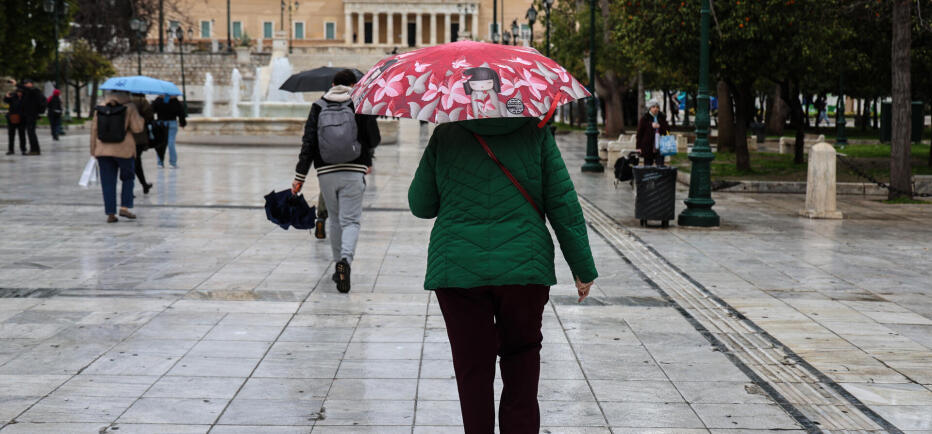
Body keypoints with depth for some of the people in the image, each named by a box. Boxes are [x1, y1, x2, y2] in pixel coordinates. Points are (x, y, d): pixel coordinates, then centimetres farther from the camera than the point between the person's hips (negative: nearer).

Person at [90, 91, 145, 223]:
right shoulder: (129, 107, -5)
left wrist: (93, 149, 10)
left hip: (103, 150, 2)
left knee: (108, 182, 6)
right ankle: (124, 207, 4)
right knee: (127, 178, 16)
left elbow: (94, 129, 5)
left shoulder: (101, 108, 4)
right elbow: (137, 128, -9)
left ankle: (110, 214, 3)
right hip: (124, 150, -2)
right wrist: (141, 119, 12)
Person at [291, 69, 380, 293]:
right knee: (351, 220, -3)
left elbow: (308, 144, 1)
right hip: (353, 172, -2)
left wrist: (300, 177, 2)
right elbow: (374, 139, 0)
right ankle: (345, 259, -27)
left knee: (335, 220, 17)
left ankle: (338, 265, 23)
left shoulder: (318, 107, 6)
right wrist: (368, 161, 23)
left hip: (326, 173, 3)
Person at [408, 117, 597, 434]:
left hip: (457, 269, 0)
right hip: (523, 265, 0)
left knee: (472, 367, 7)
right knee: (522, 354, 17)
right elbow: (564, 204, -1)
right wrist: (584, 269, 6)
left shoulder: (445, 136, 1)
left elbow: (421, 205, 8)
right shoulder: (535, 133, 0)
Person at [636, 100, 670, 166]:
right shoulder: (644, 119, 0)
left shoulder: (662, 118, 12)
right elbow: (639, 133, -2)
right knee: (648, 165, 3)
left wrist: (659, 126, -12)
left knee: (660, 165, -5)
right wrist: (639, 147, -8)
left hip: (660, 147, 3)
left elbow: (667, 129, 9)